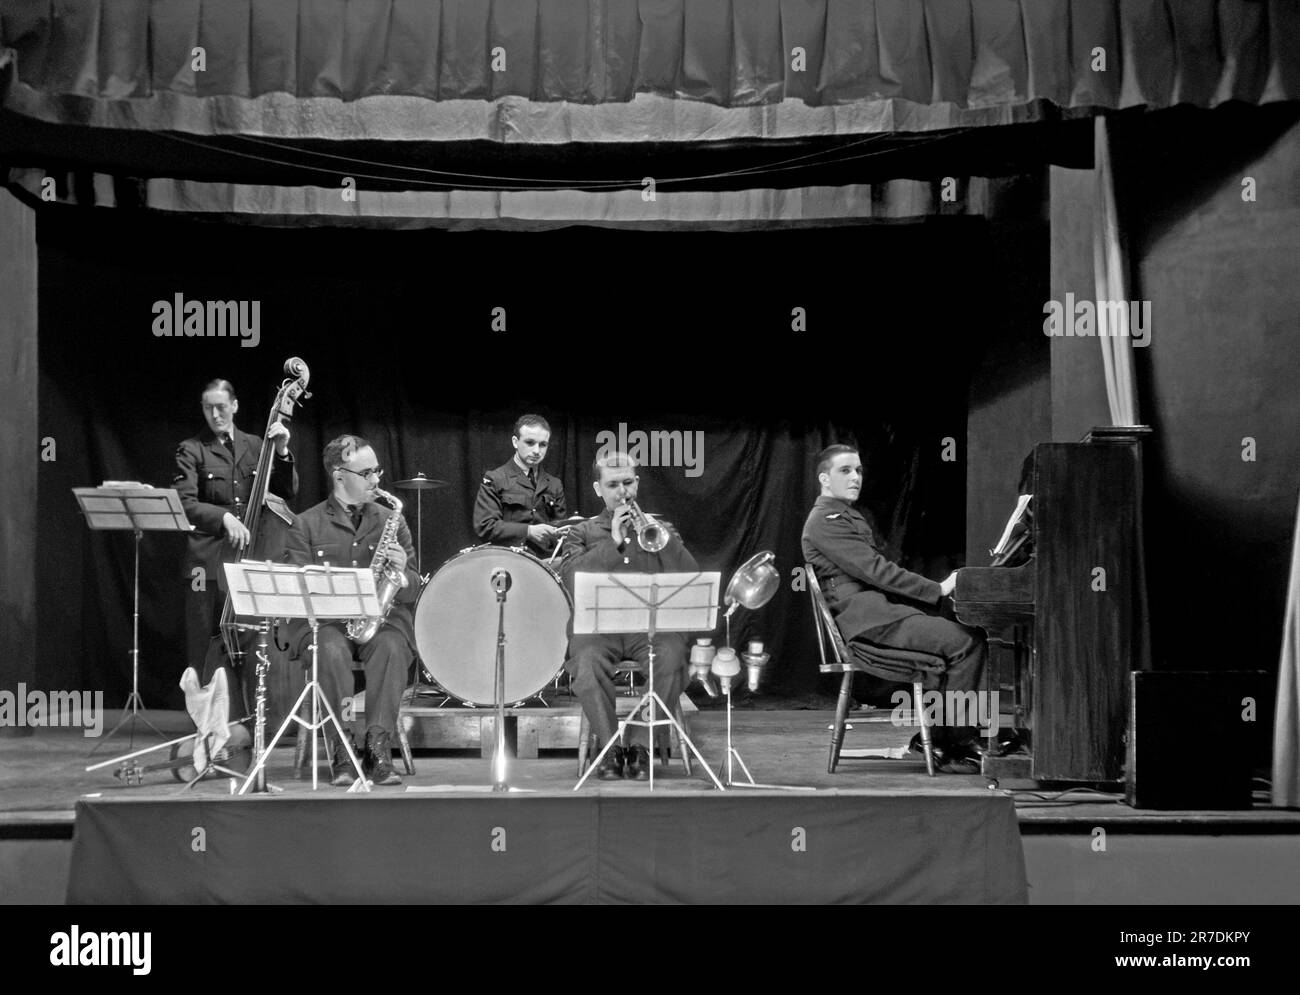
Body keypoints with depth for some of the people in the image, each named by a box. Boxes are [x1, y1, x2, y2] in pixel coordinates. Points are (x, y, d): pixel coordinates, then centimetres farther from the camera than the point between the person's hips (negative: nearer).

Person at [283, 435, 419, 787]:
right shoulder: (307, 525, 7)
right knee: (332, 652, -35)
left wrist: (402, 571, -12)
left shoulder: (391, 522, 13)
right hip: (324, 621, -1)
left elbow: (413, 594, 11)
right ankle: (340, 753, -29)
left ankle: (378, 748, -34)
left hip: (382, 617, 1)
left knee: (391, 649, -33)